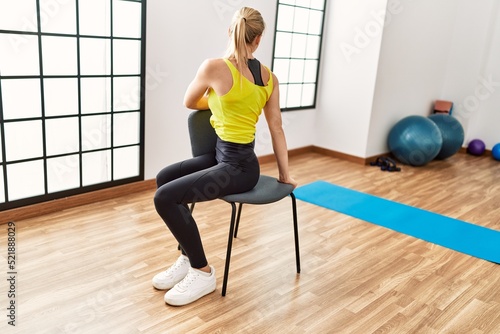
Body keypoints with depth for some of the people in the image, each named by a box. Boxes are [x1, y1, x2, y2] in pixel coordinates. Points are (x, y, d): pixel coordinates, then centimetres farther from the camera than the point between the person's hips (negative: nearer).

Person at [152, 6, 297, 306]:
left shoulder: (214, 67, -15)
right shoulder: (270, 78, 3)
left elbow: (190, 103, 5)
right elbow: (277, 128, 7)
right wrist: (285, 173, 14)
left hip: (238, 167, -9)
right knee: (165, 178, 16)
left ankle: (203, 272, 2)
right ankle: (189, 258, 24)